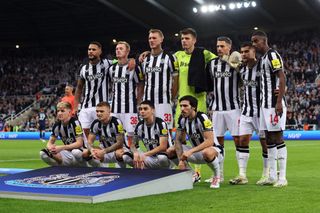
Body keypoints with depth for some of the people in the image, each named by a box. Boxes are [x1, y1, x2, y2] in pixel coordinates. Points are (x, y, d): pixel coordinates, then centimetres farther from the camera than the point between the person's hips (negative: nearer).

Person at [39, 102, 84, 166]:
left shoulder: (75, 123, -17)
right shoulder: (57, 125, 0)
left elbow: (79, 143, -23)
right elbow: (50, 142, 3)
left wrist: (61, 148, -31)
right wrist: (50, 147, -23)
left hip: (80, 150, -5)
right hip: (68, 152, 5)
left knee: (75, 152, -42)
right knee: (43, 153, -13)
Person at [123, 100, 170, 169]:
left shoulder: (161, 124, -12)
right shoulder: (140, 125, 4)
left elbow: (163, 147, -19)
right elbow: (133, 145, 5)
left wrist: (144, 155, -25)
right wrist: (135, 153, -19)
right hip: (149, 157, 5)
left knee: (162, 158, -40)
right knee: (126, 156, -16)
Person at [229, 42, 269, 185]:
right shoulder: (242, 69, 7)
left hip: (261, 110, -6)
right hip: (246, 110, 6)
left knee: (265, 142, 2)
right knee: (243, 140, -1)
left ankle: (266, 174, 14)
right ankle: (242, 175, 1)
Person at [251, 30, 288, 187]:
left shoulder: (272, 55, -10)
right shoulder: (263, 57, 18)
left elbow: (282, 78, -18)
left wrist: (279, 102, -24)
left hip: (274, 104, -10)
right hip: (266, 104, 10)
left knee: (277, 137, -8)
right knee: (269, 139, 10)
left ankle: (282, 177, -5)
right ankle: (272, 176, 14)